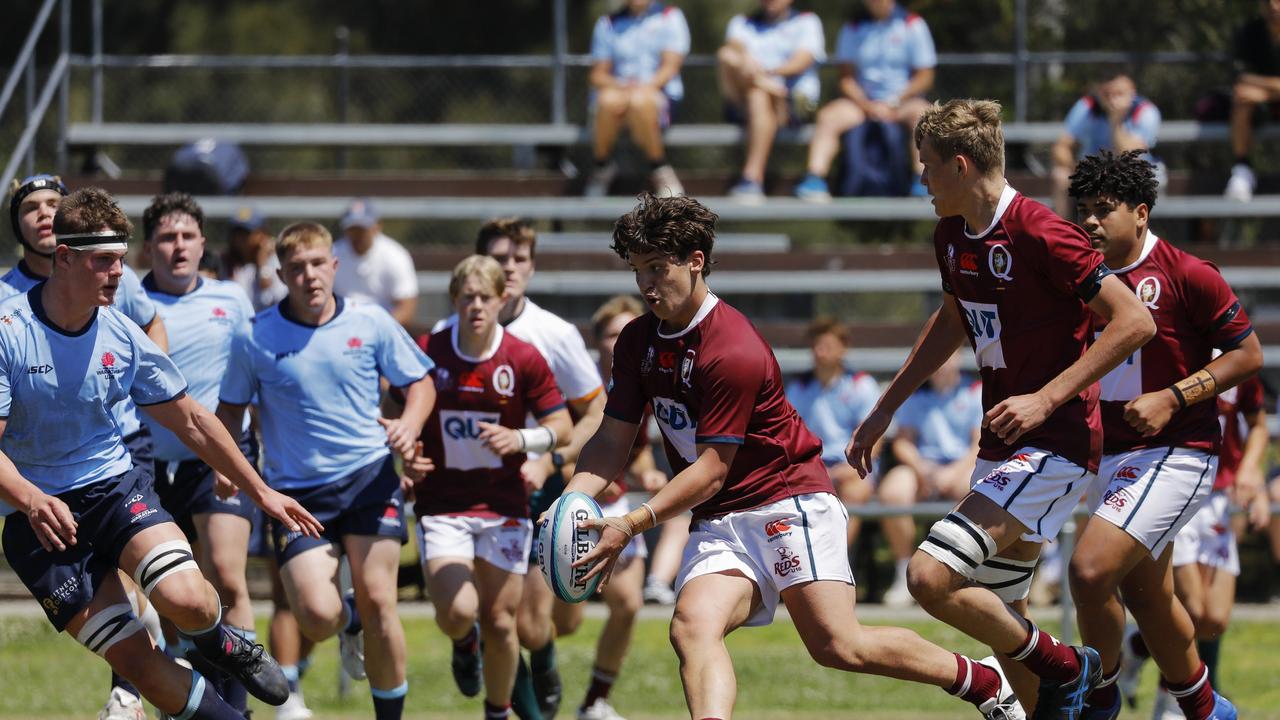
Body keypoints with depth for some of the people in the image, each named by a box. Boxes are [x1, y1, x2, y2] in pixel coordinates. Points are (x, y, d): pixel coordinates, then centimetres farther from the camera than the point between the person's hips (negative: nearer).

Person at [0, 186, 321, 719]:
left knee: (184, 597, -25)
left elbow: (190, 421, 10)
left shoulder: (123, 336, -2)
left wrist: (259, 491, 11)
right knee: (134, 658, -11)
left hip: (115, 486, 3)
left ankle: (219, 644, 10)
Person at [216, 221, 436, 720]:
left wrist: (410, 424, -9)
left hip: (368, 474, 0)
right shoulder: (255, 339, -2)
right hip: (297, 490, 0)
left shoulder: (370, 323, 0)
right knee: (317, 616, -15)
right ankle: (350, 623, 24)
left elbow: (419, 380, 11)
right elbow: (230, 408, 9)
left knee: (377, 600, -9)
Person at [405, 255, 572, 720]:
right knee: (457, 611, -18)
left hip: (504, 504, 1)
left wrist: (521, 439, -22)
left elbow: (562, 427, -3)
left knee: (499, 622, 4)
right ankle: (466, 644, 21)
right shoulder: (427, 352, -5)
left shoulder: (524, 359, -7)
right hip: (442, 504, -1)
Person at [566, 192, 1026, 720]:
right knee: (693, 626, -23)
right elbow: (613, 440, 7)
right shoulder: (638, 341, 7)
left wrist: (632, 524, -26)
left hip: (788, 502, -7)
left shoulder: (733, 352, -19)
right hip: (717, 521, 7)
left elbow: (712, 470, -18)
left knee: (837, 645, -12)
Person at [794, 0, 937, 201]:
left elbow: (924, 77, 0)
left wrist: (894, 103, -12)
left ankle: (923, 183, -44)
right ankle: (815, 179, -36)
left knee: (921, 113, -35)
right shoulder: (852, 28, 9)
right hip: (862, 100, 2)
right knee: (827, 116, -25)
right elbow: (847, 78, 6)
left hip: (903, 102, -2)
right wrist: (867, 106, -12)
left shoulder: (913, 25, 2)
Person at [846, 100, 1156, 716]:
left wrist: (1047, 398, -23)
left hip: (1053, 443, -9)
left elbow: (1135, 322, -20)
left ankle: (1064, 669, -2)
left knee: (930, 577, -20)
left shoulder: (1038, 235, -19)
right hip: (1001, 443, 9)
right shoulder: (952, 236, 8)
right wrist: (885, 408, 29)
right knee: (999, 618, 12)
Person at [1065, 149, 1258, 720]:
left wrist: (1170, 399, -15)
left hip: (1174, 453, -7)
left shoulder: (1186, 276, -11)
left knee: (1091, 570, -22)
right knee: (1146, 597, 17)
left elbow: (1248, 355, -7)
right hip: (1109, 455, 7)